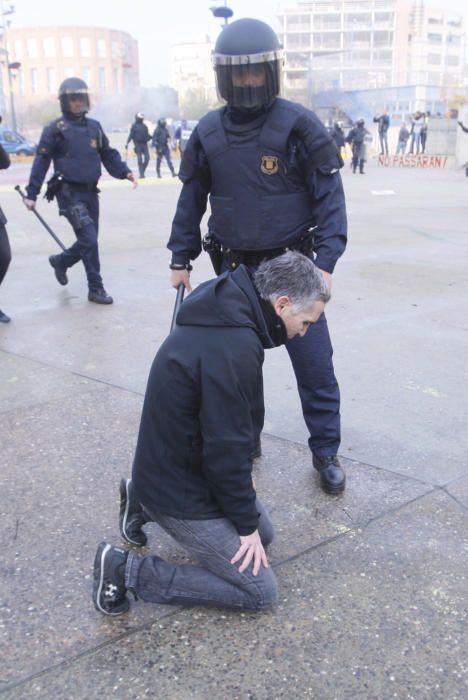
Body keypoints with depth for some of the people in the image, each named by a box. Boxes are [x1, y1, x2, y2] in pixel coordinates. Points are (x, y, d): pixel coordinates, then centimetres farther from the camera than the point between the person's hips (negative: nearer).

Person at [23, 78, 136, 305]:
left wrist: (124, 172, -4)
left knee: (89, 241, 12)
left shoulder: (94, 126, 12)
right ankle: (96, 289, 4)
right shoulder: (55, 129, -4)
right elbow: (41, 162, -5)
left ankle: (61, 261, 34)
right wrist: (31, 194, -9)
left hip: (90, 192, 6)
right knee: (89, 240, -12)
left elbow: (108, 154, 14)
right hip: (69, 193, -6)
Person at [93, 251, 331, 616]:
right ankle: (127, 570, -3)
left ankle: (144, 501, 23)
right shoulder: (233, 347, -31)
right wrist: (247, 525, -12)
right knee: (260, 591, -3)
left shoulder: (225, 313, 0)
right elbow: (227, 447, -25)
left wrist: (240, 475, 16)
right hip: (180, 492, -10)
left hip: (178, 465, 10)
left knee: (265, 533, 24)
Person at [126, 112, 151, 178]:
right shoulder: (134, 126, 2)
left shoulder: (144, 126, 16)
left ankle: (142, 171, 12)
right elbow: (131, 135, -3)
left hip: (144, 144, 4)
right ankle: (141, 174, -2)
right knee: (140, 159, -6)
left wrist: (151, 137, 0)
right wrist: (127, 143, -12)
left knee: (147, 158, -5)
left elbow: (147, 135, 19)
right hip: (138, 144, -4)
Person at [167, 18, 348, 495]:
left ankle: (325, 452, 19)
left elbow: (329, 195, -8)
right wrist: (181, 258, 11)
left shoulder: (299, 125, -8)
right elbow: (191, 200, 11)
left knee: (314, 363, 1)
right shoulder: (207, 132, 3)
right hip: (234, 269, 3)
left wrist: (325, 261, -16)